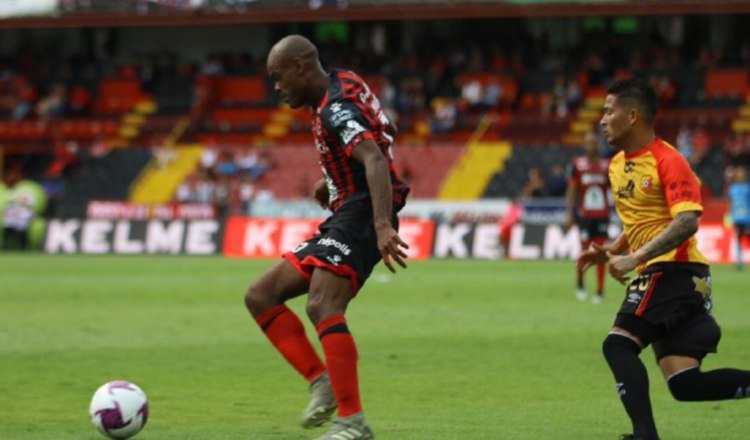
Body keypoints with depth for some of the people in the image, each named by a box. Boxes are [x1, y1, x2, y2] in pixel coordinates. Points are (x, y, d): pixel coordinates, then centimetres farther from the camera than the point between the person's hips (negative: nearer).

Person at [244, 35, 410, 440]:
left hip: (360, 216, -11)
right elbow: (384, 133, 33)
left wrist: (383, 226, -43)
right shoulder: (342, 83, 16)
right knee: (260, 296, 6)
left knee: (322, 306, -30)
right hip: (342, 223, 11)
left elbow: (375, 160, -30)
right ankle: (321, 381, -5)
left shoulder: (336, 108, -15)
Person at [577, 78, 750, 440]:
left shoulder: (668, 161, -11)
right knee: (685, 384, -1)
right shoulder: (618, 165, 17)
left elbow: (686, 222, -24)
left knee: (618, 344, -19)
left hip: (675, 271, -9)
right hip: (656, 277, 9)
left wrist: (635, 259, -27)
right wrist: (610, 251, 14)